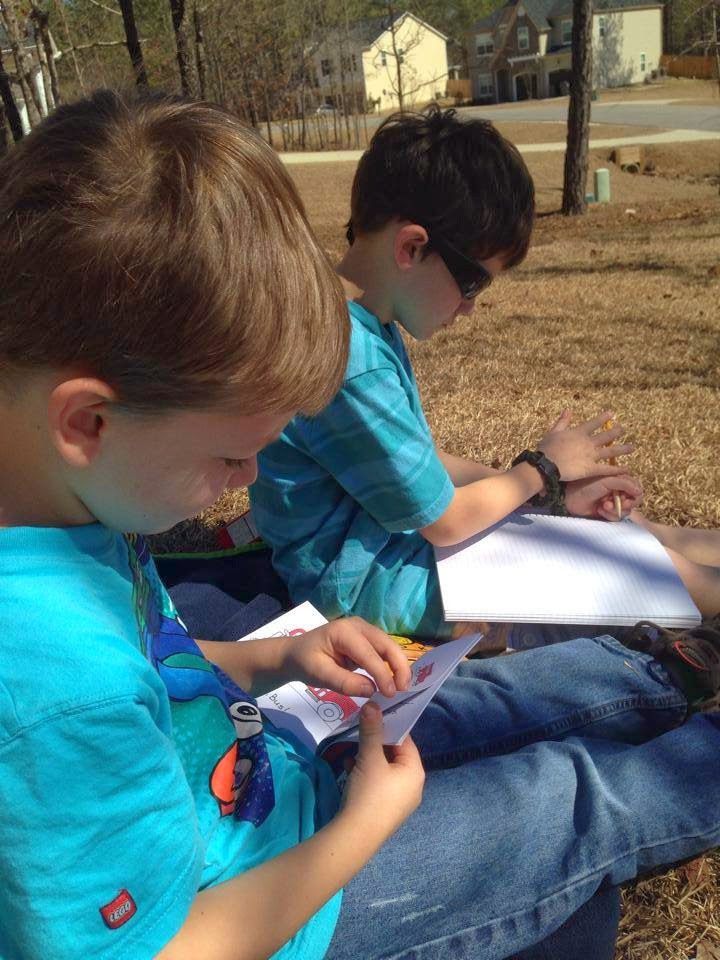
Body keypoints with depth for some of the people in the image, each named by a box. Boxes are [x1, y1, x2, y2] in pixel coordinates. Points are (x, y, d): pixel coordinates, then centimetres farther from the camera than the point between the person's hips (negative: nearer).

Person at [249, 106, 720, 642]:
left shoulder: (371, 326, 2)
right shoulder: (351, 361, -30)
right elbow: (445, 521, -21)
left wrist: (557, 496, 4)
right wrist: (544, 469, -3)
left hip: (395, 535, 9)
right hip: (367, 589, -9)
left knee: (617, 524, 15)